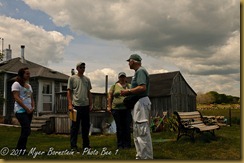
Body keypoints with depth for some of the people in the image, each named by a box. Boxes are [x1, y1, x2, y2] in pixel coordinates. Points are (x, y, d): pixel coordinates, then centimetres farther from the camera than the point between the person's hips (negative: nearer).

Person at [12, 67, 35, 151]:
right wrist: (26, 108, -16)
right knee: (27, 131, -14)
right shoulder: (16, 84, -5)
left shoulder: (29, 85, 18)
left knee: (25, 131, 8)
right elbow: (16, 98, -14)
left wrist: (32, 108, 2)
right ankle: (19, 149, -2)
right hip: (21, 111, -8)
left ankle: (22, 149, 15)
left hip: (29, 111, 8)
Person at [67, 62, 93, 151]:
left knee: (86, 126, 10)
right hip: (76, 105, -5)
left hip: (86, 105, 5)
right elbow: (69, 92, -2)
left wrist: (90, 104, 10)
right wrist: (70, 104, -11)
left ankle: (86, 145, 20)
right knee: (75, 126, 0)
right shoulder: (72, 78, 2)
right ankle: (73, 145, 8)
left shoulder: (87, 79, 15)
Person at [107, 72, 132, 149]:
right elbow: (109, 96, 8)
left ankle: (127, 144, 10)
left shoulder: (129, 86, 12)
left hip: (127, 109, 0)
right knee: (119, 127, 5)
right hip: (116, 109, 0)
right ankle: (120, 144, 15)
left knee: (127, 127, 1)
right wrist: (109, 106, 2)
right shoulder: (114, 86, 9)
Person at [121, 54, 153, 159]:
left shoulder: (140, 71, -12)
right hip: (138, 103, 11)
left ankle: (146, 157, -2)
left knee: (142, 132, -8)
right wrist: (129, 93, 11)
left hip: (141, 103, -11)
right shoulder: (138, 72, 19)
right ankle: (140, 156, 25)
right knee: (137, 132, 16)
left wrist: (128, 91, -17)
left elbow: (142, 87, -25)